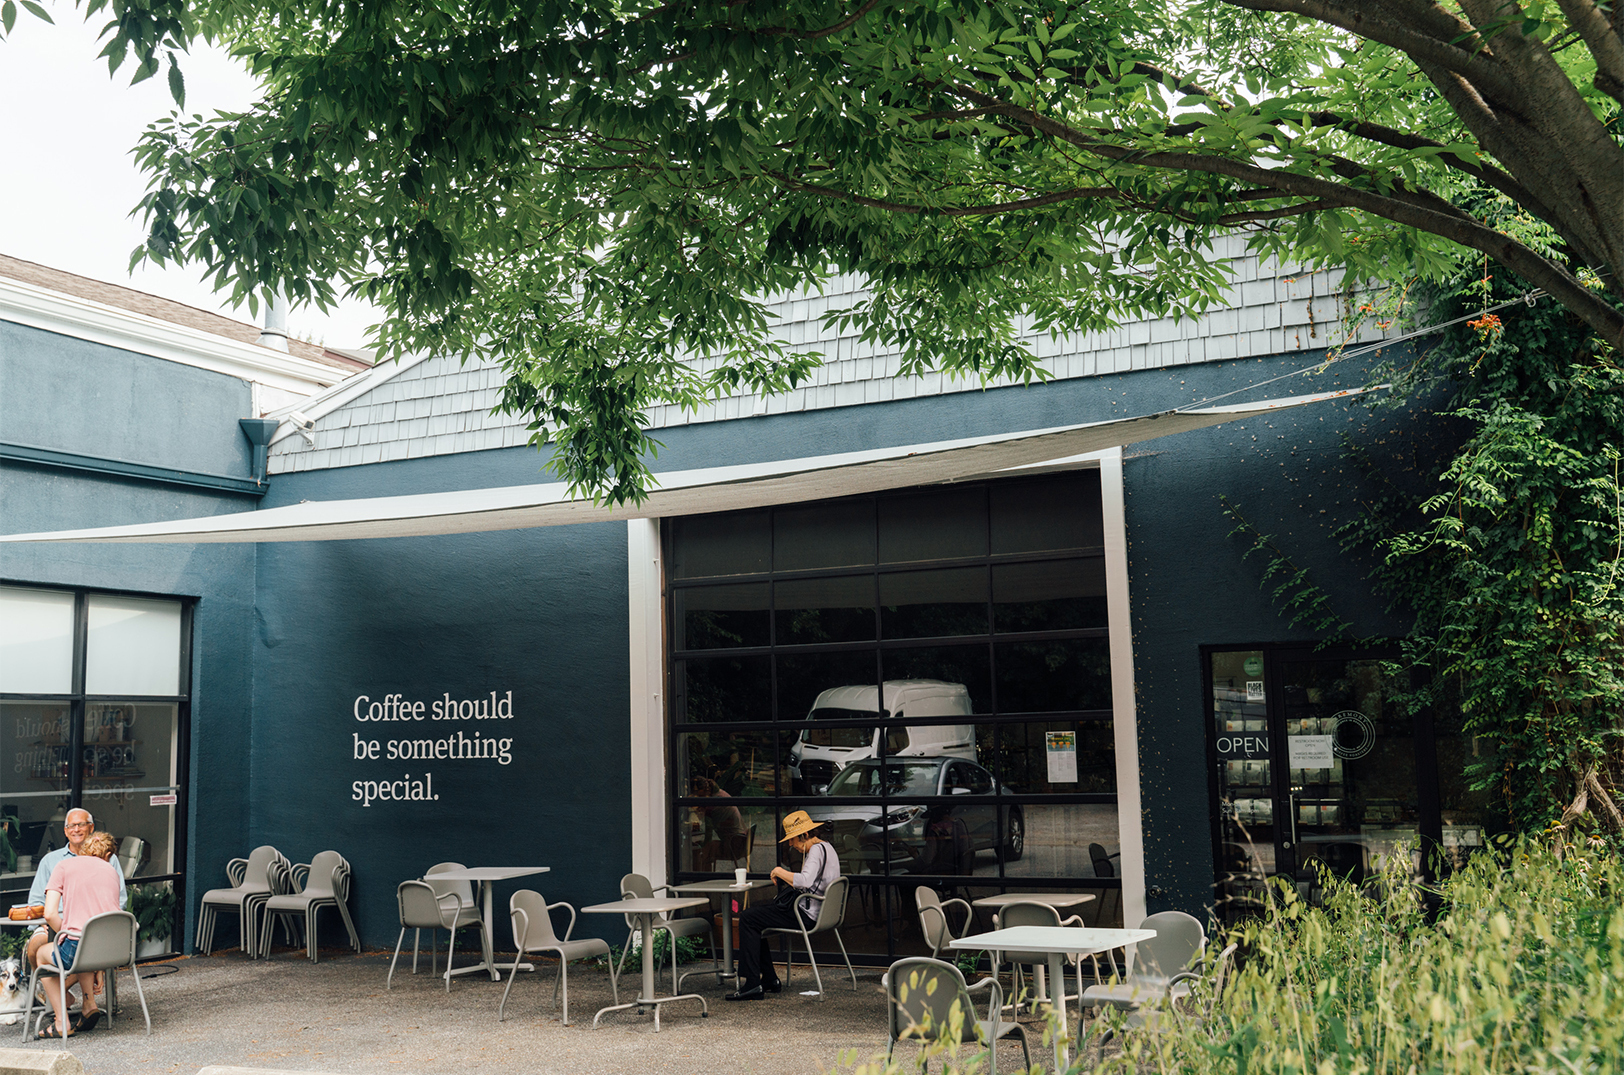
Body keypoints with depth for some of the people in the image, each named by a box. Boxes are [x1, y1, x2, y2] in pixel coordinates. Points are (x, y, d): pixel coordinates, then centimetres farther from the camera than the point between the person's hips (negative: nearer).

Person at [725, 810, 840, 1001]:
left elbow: (805, 882, -32)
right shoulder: (826, 847, 16)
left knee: (748, 919, -12)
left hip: (807, 914, -11)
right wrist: (787, 878, 9)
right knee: (754, 911, 20)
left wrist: (781, 872, -16)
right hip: (814, 910, 11)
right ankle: (769, 980, 19)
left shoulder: (817, 850, -17)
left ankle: (752, 984, -13)